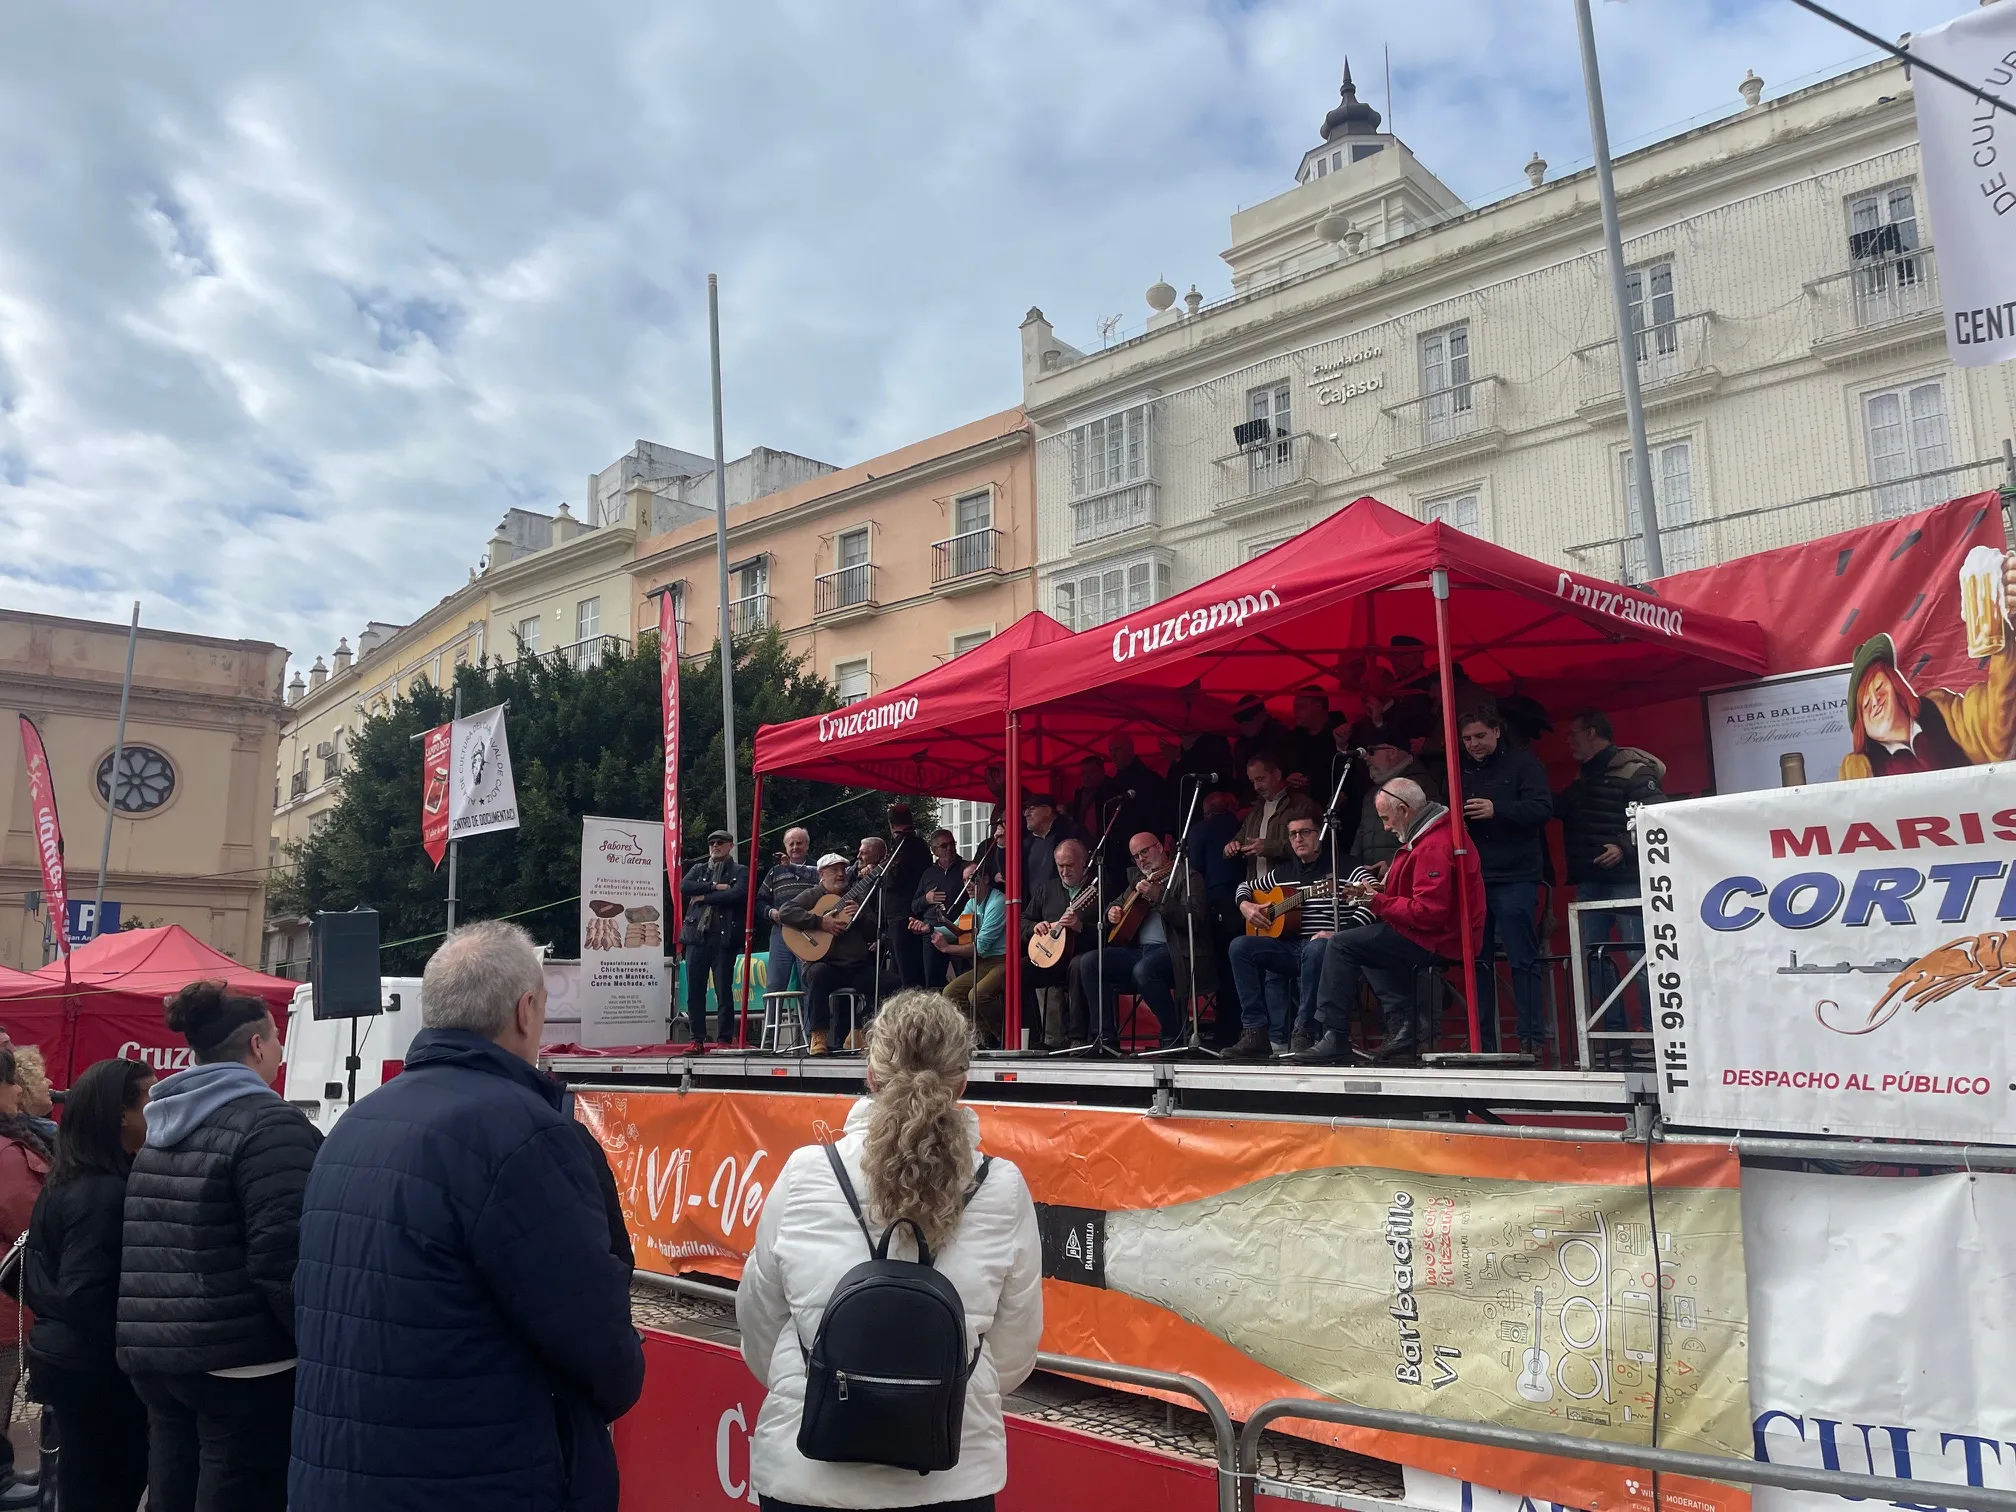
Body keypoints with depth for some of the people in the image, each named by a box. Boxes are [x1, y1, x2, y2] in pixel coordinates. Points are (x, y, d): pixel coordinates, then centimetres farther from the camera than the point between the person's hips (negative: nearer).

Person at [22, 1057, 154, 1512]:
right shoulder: (107, 1193, -22)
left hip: (63, 1358, 9)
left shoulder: (66, 1183, 7)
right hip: (98, 1371, -9)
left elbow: (38, 1285, 13)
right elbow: (86, 1299, -25)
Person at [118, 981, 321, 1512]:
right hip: (239, 1363, -8)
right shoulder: (268, 1123, -14)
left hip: (154, 1357, 9)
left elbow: (151, 1251, 19)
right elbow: (283, 1257, -21)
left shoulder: (162, 1126, 14)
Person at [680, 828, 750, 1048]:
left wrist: (704, 897, -6)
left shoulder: (740, 871, 8)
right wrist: (714, 887, -7)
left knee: (724, 991, -3)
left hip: (724, 937, -3)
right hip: (697, 935, 4)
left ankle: (724, 1040, 2)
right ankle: (697, 1039, 10)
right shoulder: (698, 869, 19)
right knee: (694, 991, 3)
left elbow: (737, 894, -12)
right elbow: (684, 887, 0)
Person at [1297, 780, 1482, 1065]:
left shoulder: (1434, 846, -23)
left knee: (1341, 945, -10)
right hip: (1444, 932, 11)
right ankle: (1407, 1027, 12)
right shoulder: (1435, 832, 12)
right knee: (1365, 940, 25)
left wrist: (1379, 902, -15)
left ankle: (1335, 1036, -5)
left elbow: (1428, 913, -27)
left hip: (1437, 941, -11)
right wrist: (1384, 889, 8)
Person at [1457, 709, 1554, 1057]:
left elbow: (1543, 808, -9)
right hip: (1472, 877, 5)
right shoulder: (1461, 769, 14)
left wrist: (1497, 809, -22)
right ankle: (1482, 1039, 12)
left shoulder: (1522, 762, 1)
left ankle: (1532, 1038, 2)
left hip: (1514, 878, -4)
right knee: (1477, 959, 6)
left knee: (1522, 960, -3)